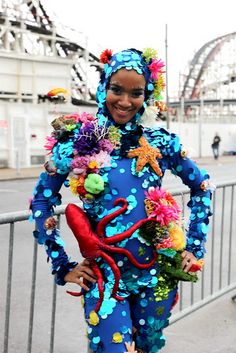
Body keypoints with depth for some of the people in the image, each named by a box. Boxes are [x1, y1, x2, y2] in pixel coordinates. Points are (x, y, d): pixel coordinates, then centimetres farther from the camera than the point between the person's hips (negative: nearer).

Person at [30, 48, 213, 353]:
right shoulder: (77, 141, -6)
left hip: (158, 273, 3)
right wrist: (63, 267, -1)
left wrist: (194, 247, 7)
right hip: (103, 276, -2)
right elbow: (42, 201, 1)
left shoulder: (160, 142, -1)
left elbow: (201, 187, 12)